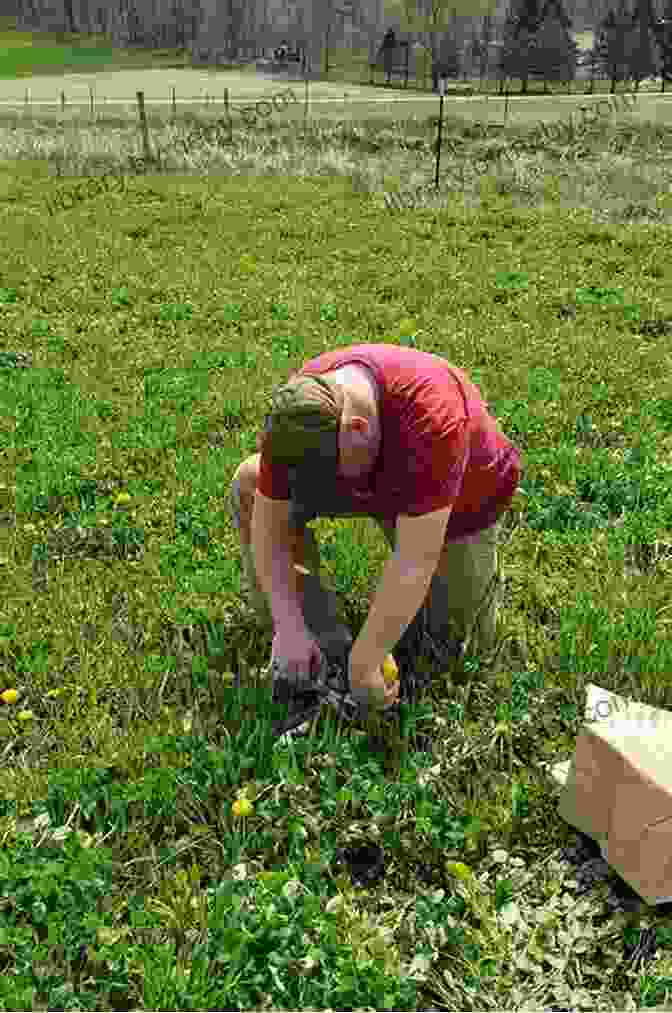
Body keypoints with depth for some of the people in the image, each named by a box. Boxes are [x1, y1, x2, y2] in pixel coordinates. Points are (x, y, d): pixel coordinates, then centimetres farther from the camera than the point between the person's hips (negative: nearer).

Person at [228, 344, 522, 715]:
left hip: (458, 499, -4)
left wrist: (364, 663, -36)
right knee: (248, 485, -15)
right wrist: (288, 626, -25)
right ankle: (322, 641, -8)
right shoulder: (295, 414, -28)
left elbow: (415, 564, -41)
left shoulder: (429, 418, -44)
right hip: (375, 482, 4)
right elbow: (268, 525, -19)